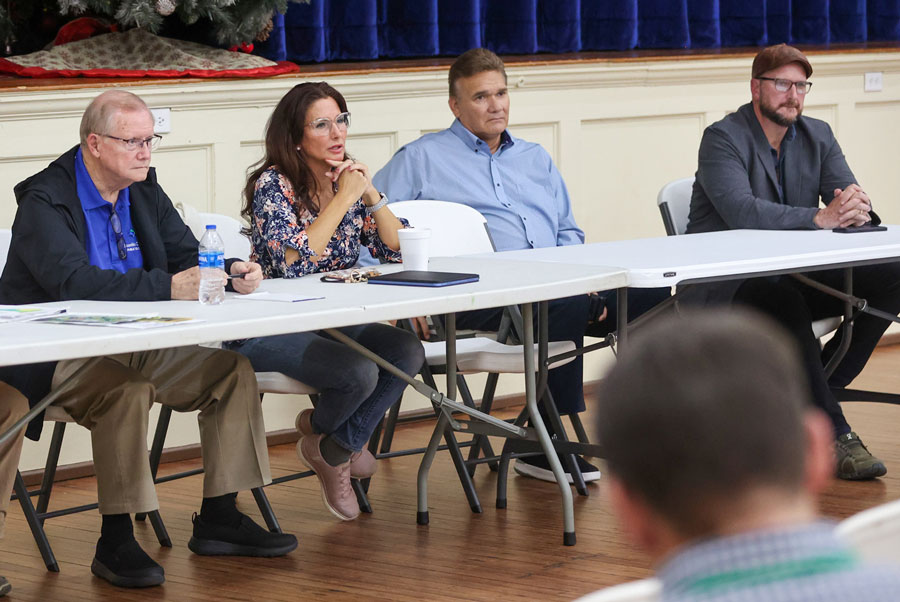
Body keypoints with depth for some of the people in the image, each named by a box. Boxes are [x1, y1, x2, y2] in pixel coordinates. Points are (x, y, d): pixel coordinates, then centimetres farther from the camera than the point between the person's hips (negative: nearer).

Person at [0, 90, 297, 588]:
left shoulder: (144, 191, 11)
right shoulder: (44, 202, -15)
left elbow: (188, 257, 13)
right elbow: (74, 282, -30)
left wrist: (230, 271, -11)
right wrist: (166, 287, -36)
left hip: (136, 348, 8)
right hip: (57, 358, -8)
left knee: (235, 370, -6)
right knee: (128, 390, -36)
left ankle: (219, 518, 0)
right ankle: (116, 542, -26)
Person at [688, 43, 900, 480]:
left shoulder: (817, 136, 11)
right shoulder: (723, 139, -10)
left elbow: (848, 195, 1)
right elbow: (742, 212, -26)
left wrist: (858, 209, -26)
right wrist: (821, 218, -35)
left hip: (793, 276, 6)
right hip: (727, 287, -6)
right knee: (783, 298, -39)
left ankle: (813, 393, -10)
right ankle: (834, 435, -34)